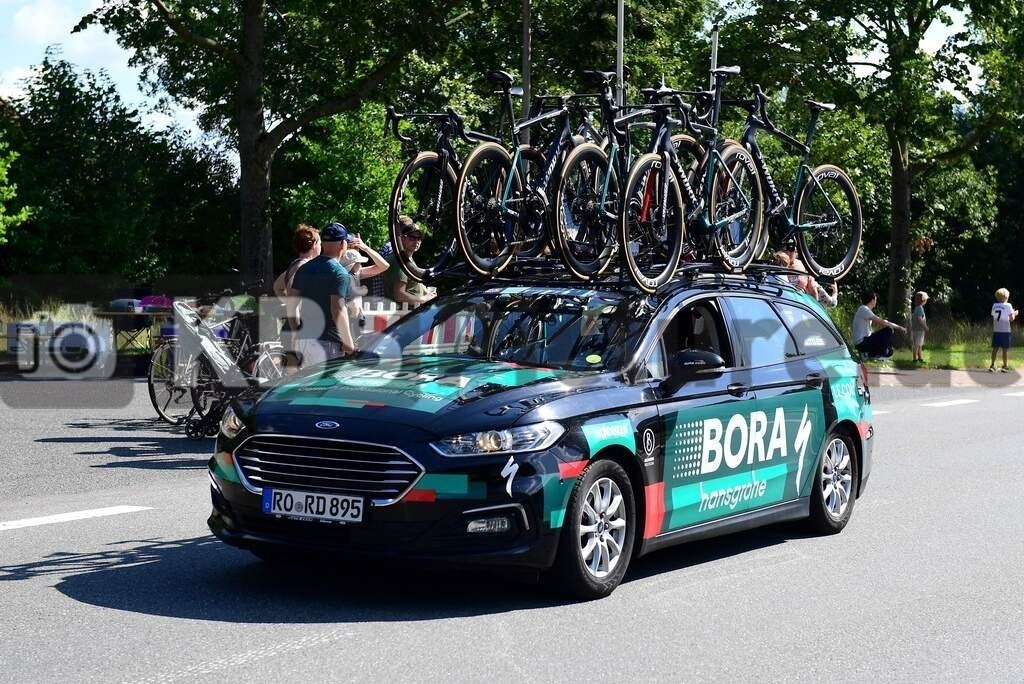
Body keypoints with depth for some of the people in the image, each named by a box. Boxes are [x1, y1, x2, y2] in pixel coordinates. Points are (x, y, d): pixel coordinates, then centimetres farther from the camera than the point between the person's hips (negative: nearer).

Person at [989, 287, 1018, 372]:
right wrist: (1014, 314, 8)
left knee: (995, 348, 8)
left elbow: (993, 318, 8)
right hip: (1005, 330, -4)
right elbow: (1011, 319, -8)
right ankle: (1005, 366, 5)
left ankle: (992, 365, 9)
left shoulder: (994, 306, 6)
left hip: (996, 330, 4)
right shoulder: (1008, 305, -7)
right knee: (1005, 349, 2)